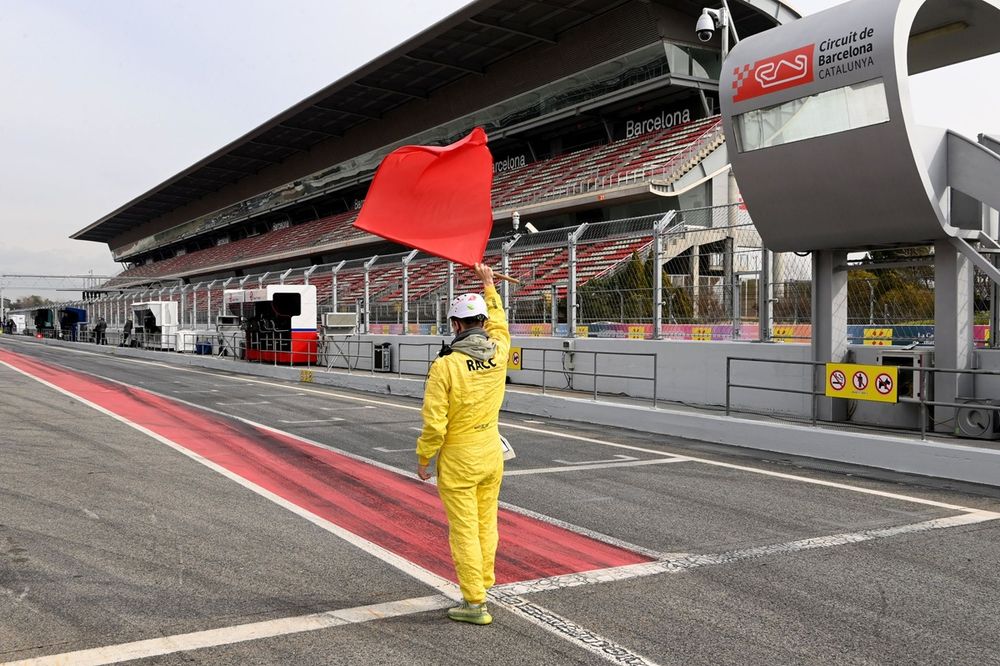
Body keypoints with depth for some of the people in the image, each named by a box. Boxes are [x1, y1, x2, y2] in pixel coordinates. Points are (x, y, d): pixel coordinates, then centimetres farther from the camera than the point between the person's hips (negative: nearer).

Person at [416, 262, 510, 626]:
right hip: (492, 453, 6)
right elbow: (498, 322, 20)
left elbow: (434, 423, -19)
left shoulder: (445, 366, -20)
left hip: (458, 460, -6)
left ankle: (475, 603, 11)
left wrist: (423, 458, -3)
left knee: (464, 530, 4)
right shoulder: (499, 352, -5)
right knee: (486, 524, 19)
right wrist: (488, 285, 31)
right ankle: (482, 584, 35)